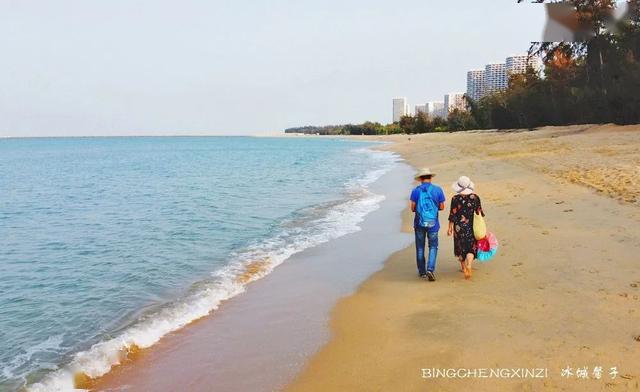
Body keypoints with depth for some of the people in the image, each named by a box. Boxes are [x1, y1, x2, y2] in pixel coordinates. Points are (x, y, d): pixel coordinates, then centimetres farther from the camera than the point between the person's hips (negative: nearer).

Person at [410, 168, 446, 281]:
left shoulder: (416, 190, -5)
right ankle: (430, 269, -6)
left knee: (420, 248, 12)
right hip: (433, 223, 0)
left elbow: (413, 208, -6)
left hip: (419, 223, 0)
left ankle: (422, 272, 18)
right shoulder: (438, 190, -3)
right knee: (433, 247, 10)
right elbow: (442, 207, 1)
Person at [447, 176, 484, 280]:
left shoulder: (455, 199, -11)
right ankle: (469, 265, -15)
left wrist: (450, 227, 1)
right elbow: (479, 213, 0)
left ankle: (463, 267, 29)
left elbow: (452, 215, -9)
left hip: (458, 226, -1)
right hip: (471, 226, 1)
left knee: (460, 247, 16)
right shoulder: (475, 197, -6)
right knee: (471, 247, 9)